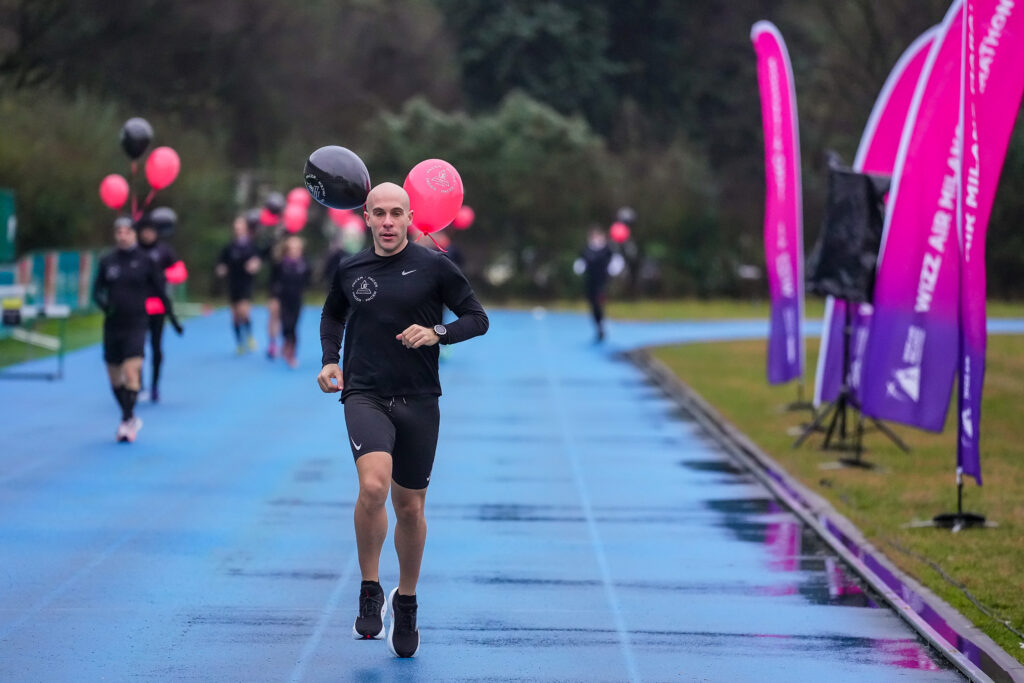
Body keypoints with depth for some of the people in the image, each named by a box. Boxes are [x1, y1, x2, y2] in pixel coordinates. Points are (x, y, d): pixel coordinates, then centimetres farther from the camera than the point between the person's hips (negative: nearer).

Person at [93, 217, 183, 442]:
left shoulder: (145, 261, -1)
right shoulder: (107, 262, 5)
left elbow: (160, 290, 5)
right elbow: (97, 290, 8)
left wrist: (172, 317, 7)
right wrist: (103, 303, -13)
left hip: (136, 325, -3)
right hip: (113, 326, 3)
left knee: (131, 371, -18)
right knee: (115, 377, 9)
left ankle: (127, 421, -17)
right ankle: (130, 418, 27)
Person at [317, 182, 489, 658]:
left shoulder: (434, 267, -2)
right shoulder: (350, 270, 5)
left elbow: (477, 318, 3)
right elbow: (332, 315, 25)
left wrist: (437, 333, -15)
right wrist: (330, 360, 8)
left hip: (418, 401, 0)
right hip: (365, 395, 0)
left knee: (410, 508, 9)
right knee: (373, 486, -26)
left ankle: (406, 603, 32)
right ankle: (369, 591, -8)